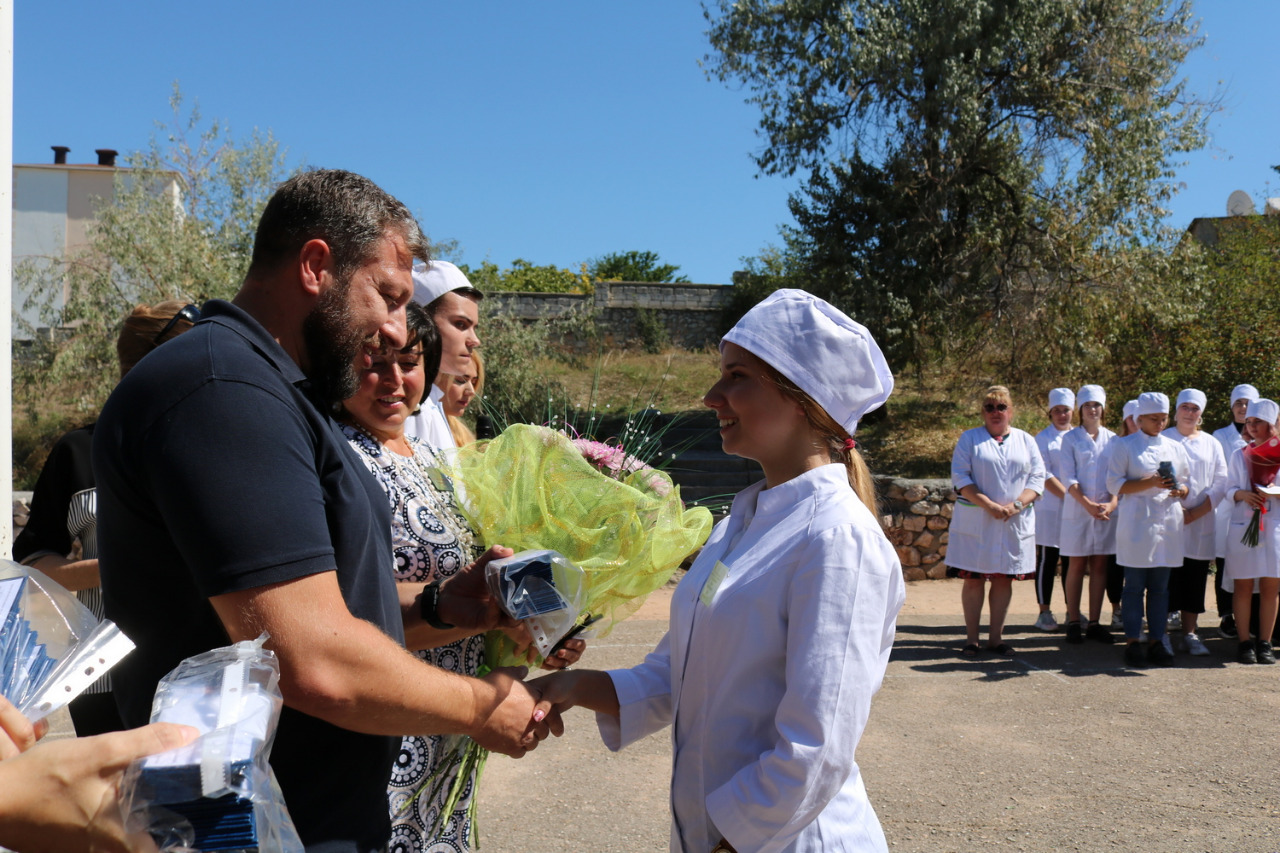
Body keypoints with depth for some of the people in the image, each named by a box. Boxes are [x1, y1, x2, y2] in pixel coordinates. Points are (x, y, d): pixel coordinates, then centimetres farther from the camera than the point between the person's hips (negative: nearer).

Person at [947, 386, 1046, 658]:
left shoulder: (1026, 441, 13)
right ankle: (971, 639, 6)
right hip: (975, 520, -2)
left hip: (1014, 523, 2)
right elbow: (960, 477, -5)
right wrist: (989, 505, -15)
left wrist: (1016, 505, -11)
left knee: (1004, 580, 6)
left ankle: (996, 637, 14)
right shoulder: (970, 438, 5)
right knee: (974, 579, -1)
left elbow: (1037, 477, 5)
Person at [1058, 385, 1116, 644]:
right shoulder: (1071, 439, 2)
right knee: (1076, 565, 1)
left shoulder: (1112, 439, 9)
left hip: (1106, 510, 3)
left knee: (1100, 566, 5)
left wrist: (1112, 503, -11)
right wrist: (1088, 504, -16)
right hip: (1077, 510, -2)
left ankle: (1094, 623, 10)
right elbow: (1068, 478, -4)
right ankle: (1073, 622, 5)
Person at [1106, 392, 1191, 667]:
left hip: (1168, 523, 4)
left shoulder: (1174, 447, 15)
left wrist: (1180, 490, -5)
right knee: (1135, 585, -3)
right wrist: (1150, 482, -17)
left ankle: (1157, 642, 11)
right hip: (1137, 523, -4)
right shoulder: (1124, 446, 1)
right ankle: (1132, 642, 3)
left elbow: (1187, 483, 18)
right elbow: (1114, 484, -6)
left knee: (1160, 587, 6)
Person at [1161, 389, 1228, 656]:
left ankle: (1190, 634, 12)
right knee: (1166, 578, -5)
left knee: (1195, 580, 5)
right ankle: (1160, 634, 0)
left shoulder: (1211, 444, 13)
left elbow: (1221, 483, 6)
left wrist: (1196, 513, -7)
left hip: (1201, 523, 3)